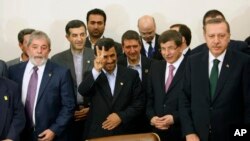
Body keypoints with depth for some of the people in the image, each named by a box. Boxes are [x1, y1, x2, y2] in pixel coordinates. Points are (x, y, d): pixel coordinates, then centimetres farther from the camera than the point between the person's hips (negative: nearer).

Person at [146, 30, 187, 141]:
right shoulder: (155, 67, 9)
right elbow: (149, 97, 13)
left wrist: (175, 118, -17)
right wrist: (152, 117, -3)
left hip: (182, 131, -4)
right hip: (158, 130, 5)